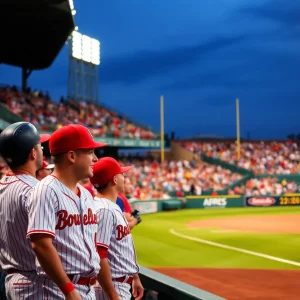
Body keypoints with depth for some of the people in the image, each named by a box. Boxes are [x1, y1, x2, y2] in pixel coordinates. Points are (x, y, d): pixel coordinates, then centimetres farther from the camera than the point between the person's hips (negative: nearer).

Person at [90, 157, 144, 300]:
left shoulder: (113, 207, 12)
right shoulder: (104, 209, -19)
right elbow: (98, 257, -25)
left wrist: (134, 277, 23)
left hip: (122, 285, 10)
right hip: (110, 288, -10)